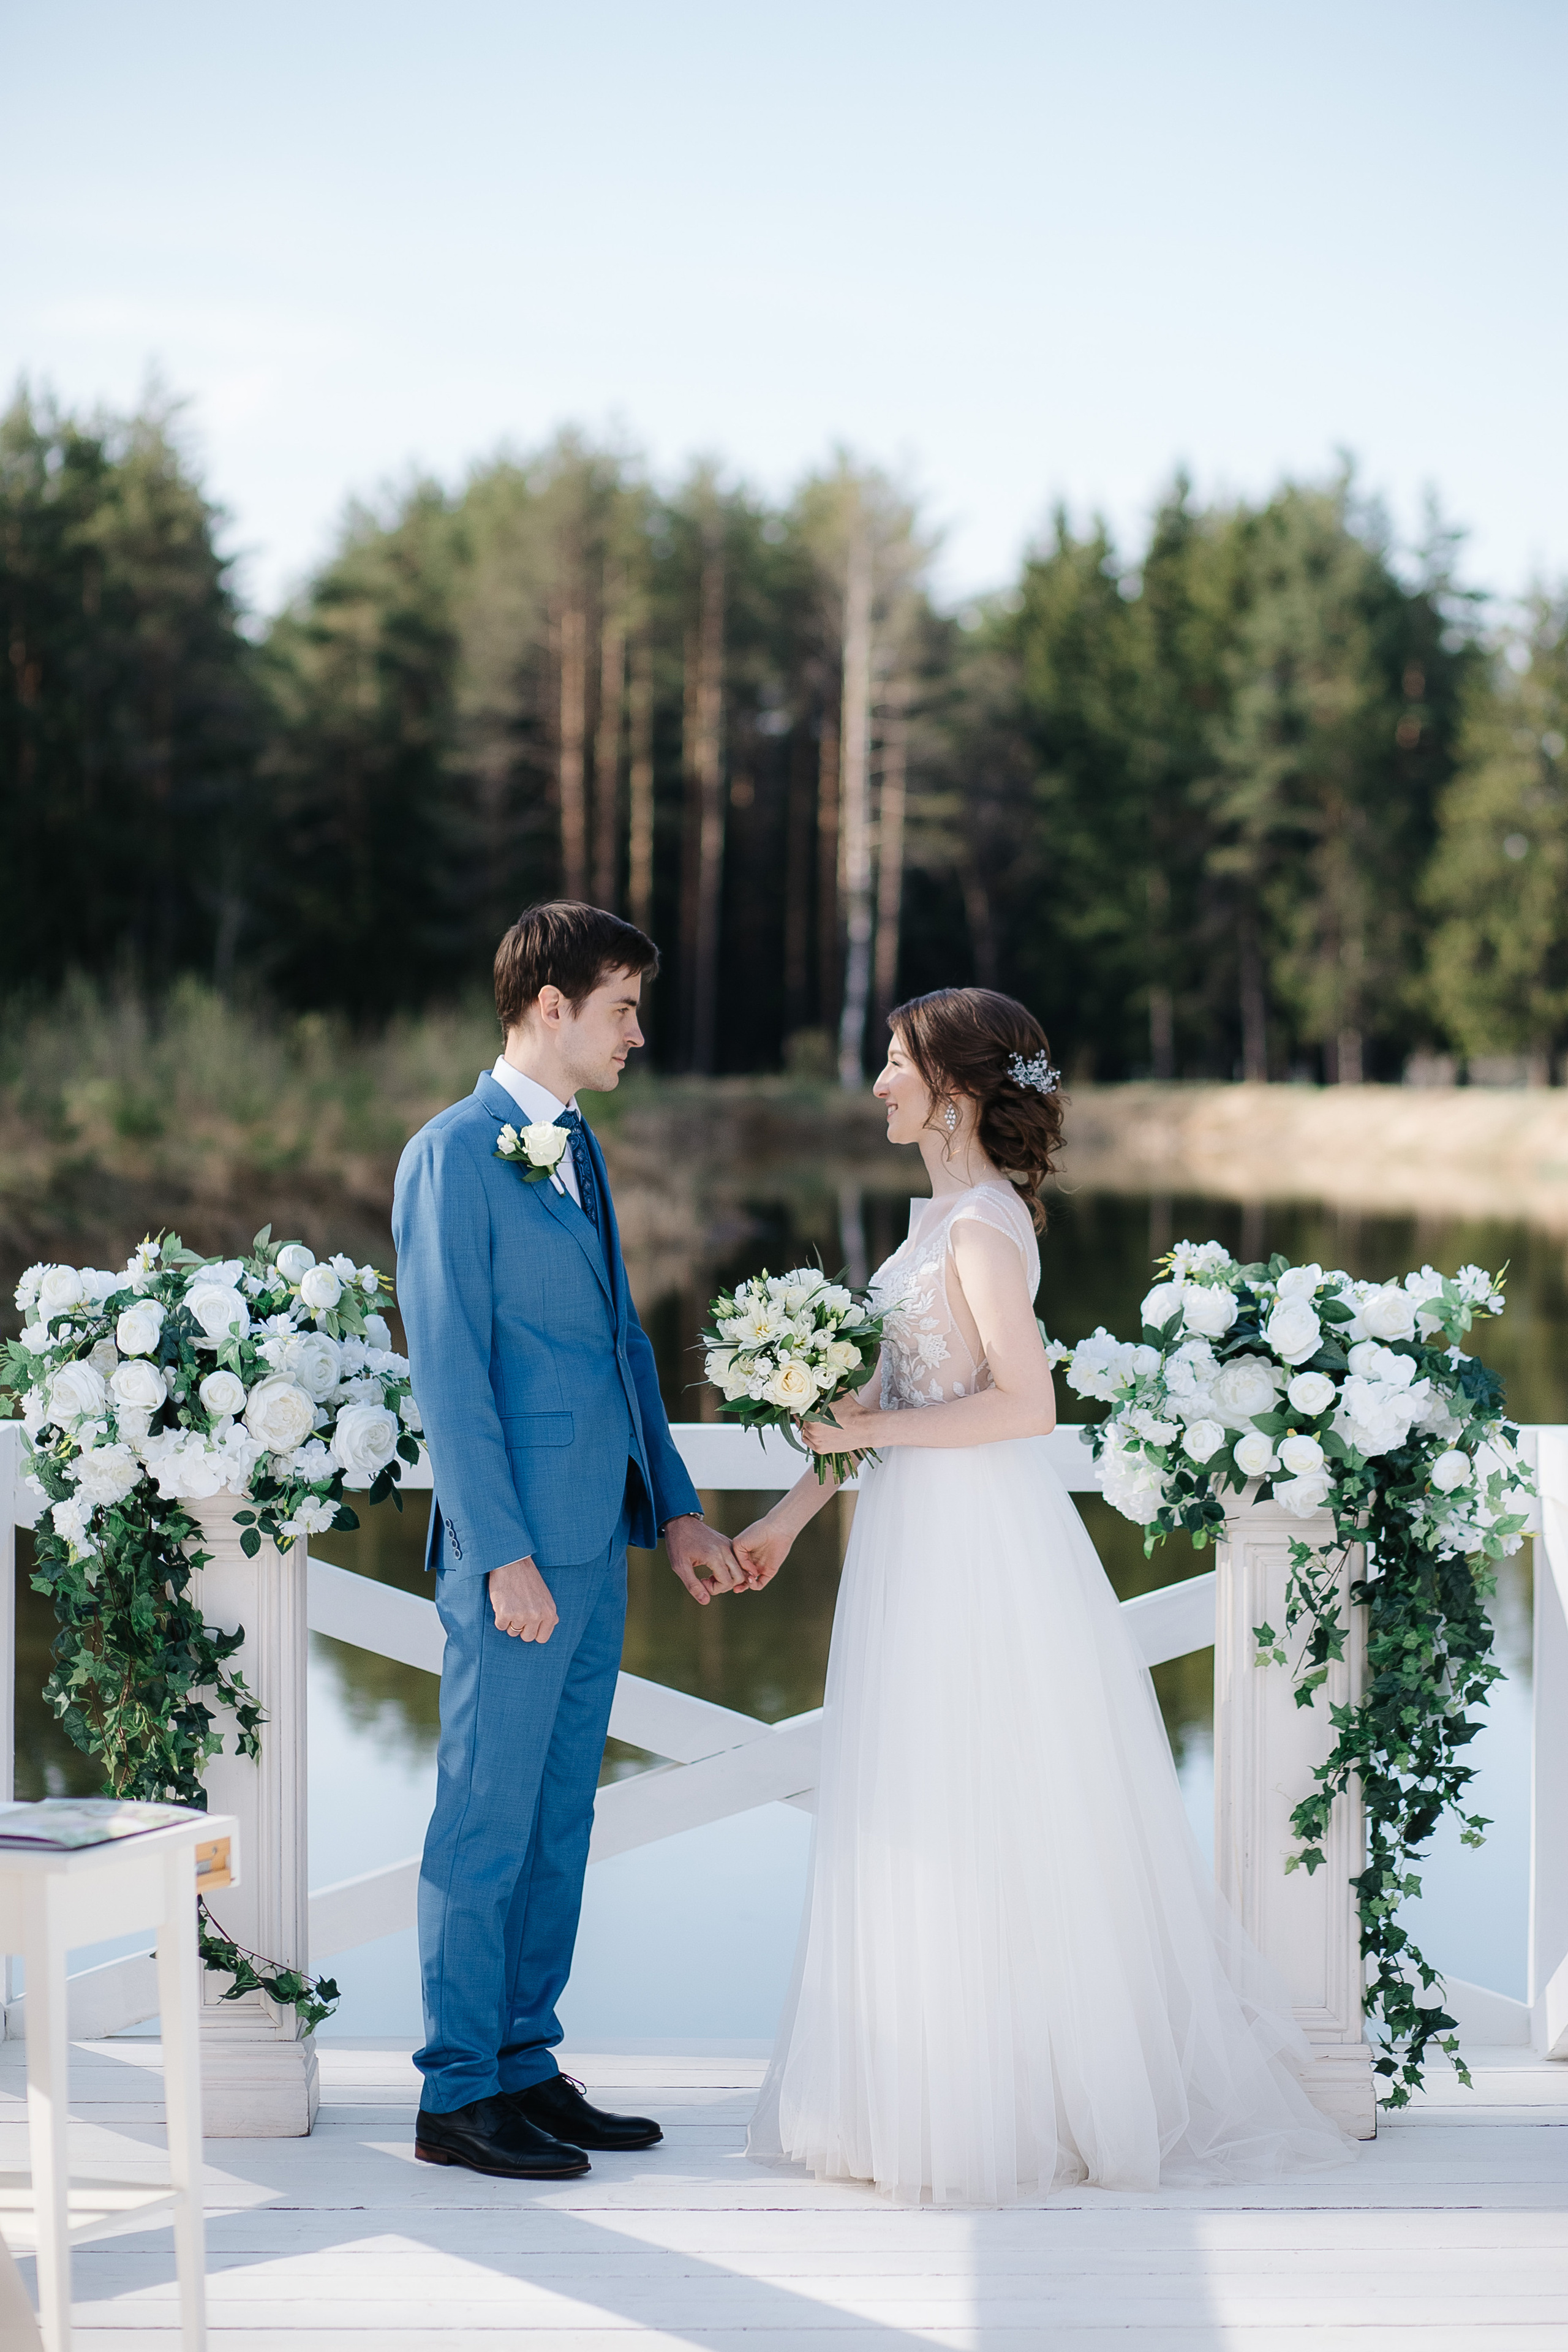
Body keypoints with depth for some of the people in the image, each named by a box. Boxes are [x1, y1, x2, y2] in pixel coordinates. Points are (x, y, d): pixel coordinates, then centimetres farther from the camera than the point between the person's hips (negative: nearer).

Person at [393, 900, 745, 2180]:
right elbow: (449, 1369, -15)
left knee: (561, 1819, 13)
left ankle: (526, 2066, 22)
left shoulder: (577, 1148, 16)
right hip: (517, 1551, -9)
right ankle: (458, 2094, 9)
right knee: (488, 1820, -1)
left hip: (593, 1544, 9)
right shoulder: (455, 1155, -11)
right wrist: (504, 1554, -18)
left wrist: (674, 1509, 16)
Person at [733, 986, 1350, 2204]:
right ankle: (954, 2088, 23)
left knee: (971, 1828, -1)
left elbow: (1026, 1403, -21)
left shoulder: (985, 1224, -16)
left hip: (978, 1551, -9)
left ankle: (987, 2109, 10)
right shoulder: (949, 1211, 13)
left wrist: (872, 1433, -19)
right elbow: (889, 1388, 16)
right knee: (926, 1819, 14)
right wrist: (790, 1512, 17)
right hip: (928, 1537, 9)